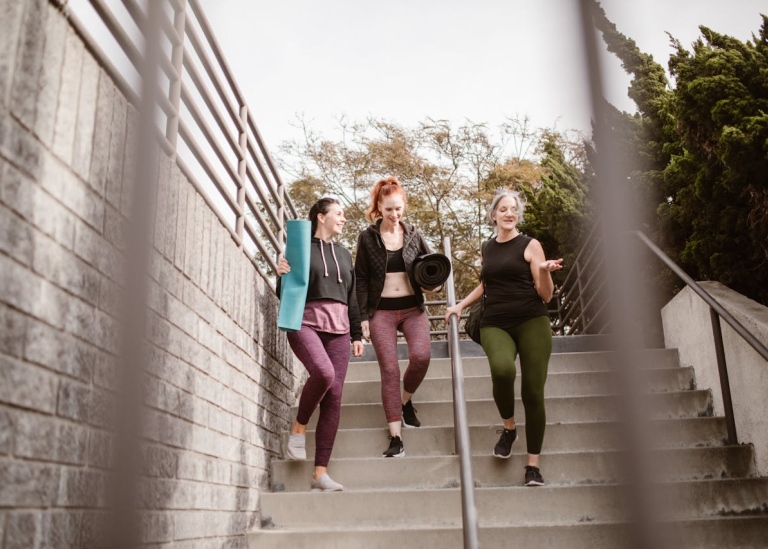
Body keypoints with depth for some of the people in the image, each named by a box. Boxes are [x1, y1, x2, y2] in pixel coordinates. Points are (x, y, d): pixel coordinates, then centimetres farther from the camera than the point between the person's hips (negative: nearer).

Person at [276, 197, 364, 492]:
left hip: (338, 327, 5)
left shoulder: (344, 254, 21)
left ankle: (320, 473, -4)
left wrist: (357, 334, 14)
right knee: (323, 371, -31)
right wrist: (282, 275, -15)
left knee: (334, 396, -7)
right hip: (305, 321, -4)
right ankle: (298, 427, -3)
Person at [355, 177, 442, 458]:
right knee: (389, 369, -8)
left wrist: (435, 285, -7)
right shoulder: (367, 238, 2)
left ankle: (406, 400, 10)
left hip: (412, 308, 1)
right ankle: (395, 438, -4)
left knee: (421, 355, -22)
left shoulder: (414, 234, 7)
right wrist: (363, 317, -4)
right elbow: (360, 280, 2)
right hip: (381, 311, -1)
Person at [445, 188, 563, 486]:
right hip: (495, 324, 2)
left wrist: (544, 271, -20)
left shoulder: (530, 245, 2)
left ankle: (533, 465, 8)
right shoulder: (487, 248, 15)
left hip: (532, 322, -2)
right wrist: (461, 304, 24)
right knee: (502, 369, -29)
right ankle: (508, 428, 0)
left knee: (533, 393, -6)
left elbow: (546, 295, -2)